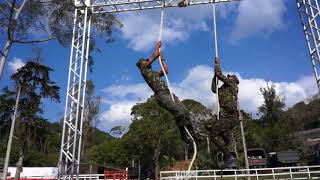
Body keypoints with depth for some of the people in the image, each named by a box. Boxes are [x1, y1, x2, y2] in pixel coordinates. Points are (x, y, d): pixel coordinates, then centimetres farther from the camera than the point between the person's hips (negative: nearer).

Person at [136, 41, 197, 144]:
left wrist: (162, 59, 38)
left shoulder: (154, 73, 33)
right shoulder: (144, 70, 8)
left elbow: (165, 71, 34)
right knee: (179, 112, -22)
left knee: (185, 111, -4)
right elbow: (155, 55, 4)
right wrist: (157, 45, 21)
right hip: (161, 95, -8)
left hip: (169, 93, 8)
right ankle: (183, 135, -9)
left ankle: (192, 133, 5)